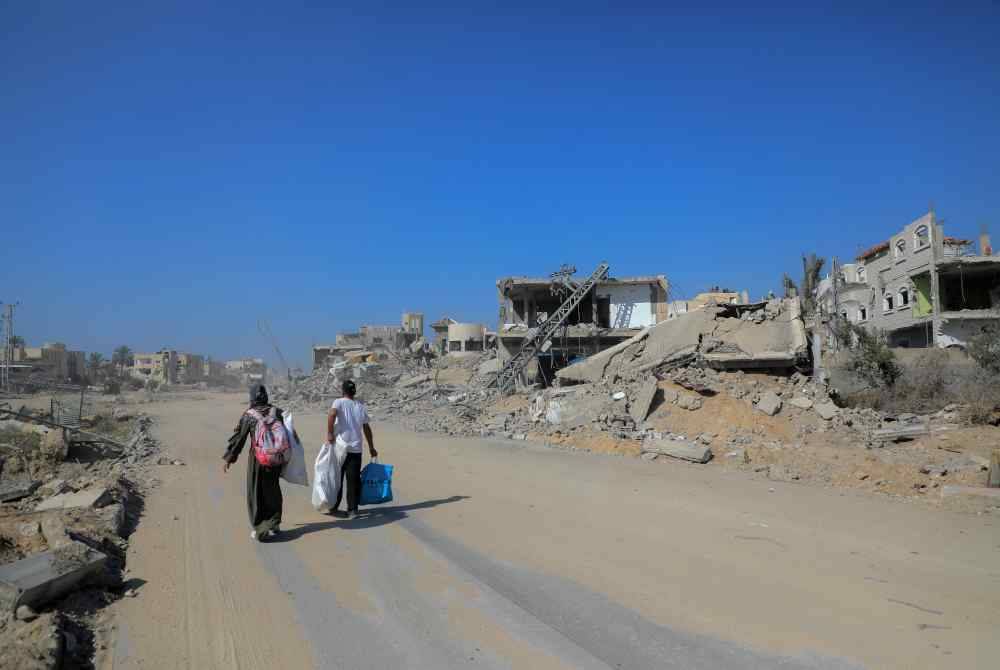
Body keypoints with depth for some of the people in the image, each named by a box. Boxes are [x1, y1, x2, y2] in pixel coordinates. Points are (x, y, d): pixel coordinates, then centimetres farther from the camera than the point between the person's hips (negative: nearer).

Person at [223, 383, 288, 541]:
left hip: (257, 458, -3)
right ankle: (273, 525, 20)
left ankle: (260, 530, 8)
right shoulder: (277, 412, -1)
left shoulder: (248, 415, -8)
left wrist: (229, 458, 2)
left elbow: (238, 437, -6)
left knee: (255, 494, 9)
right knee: (272, 490, 17)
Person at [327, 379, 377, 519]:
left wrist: (329, 433, -16)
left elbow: (332, 414, -23)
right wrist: (371, 447, 22)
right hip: (356, 449, 2)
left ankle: (334, 507, 19)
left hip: (339, 447, -2)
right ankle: (352, 510, 4)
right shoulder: (361, 406, 11)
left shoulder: (339, 402, 0)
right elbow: (367, 428, 16)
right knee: (354, 480, 6)